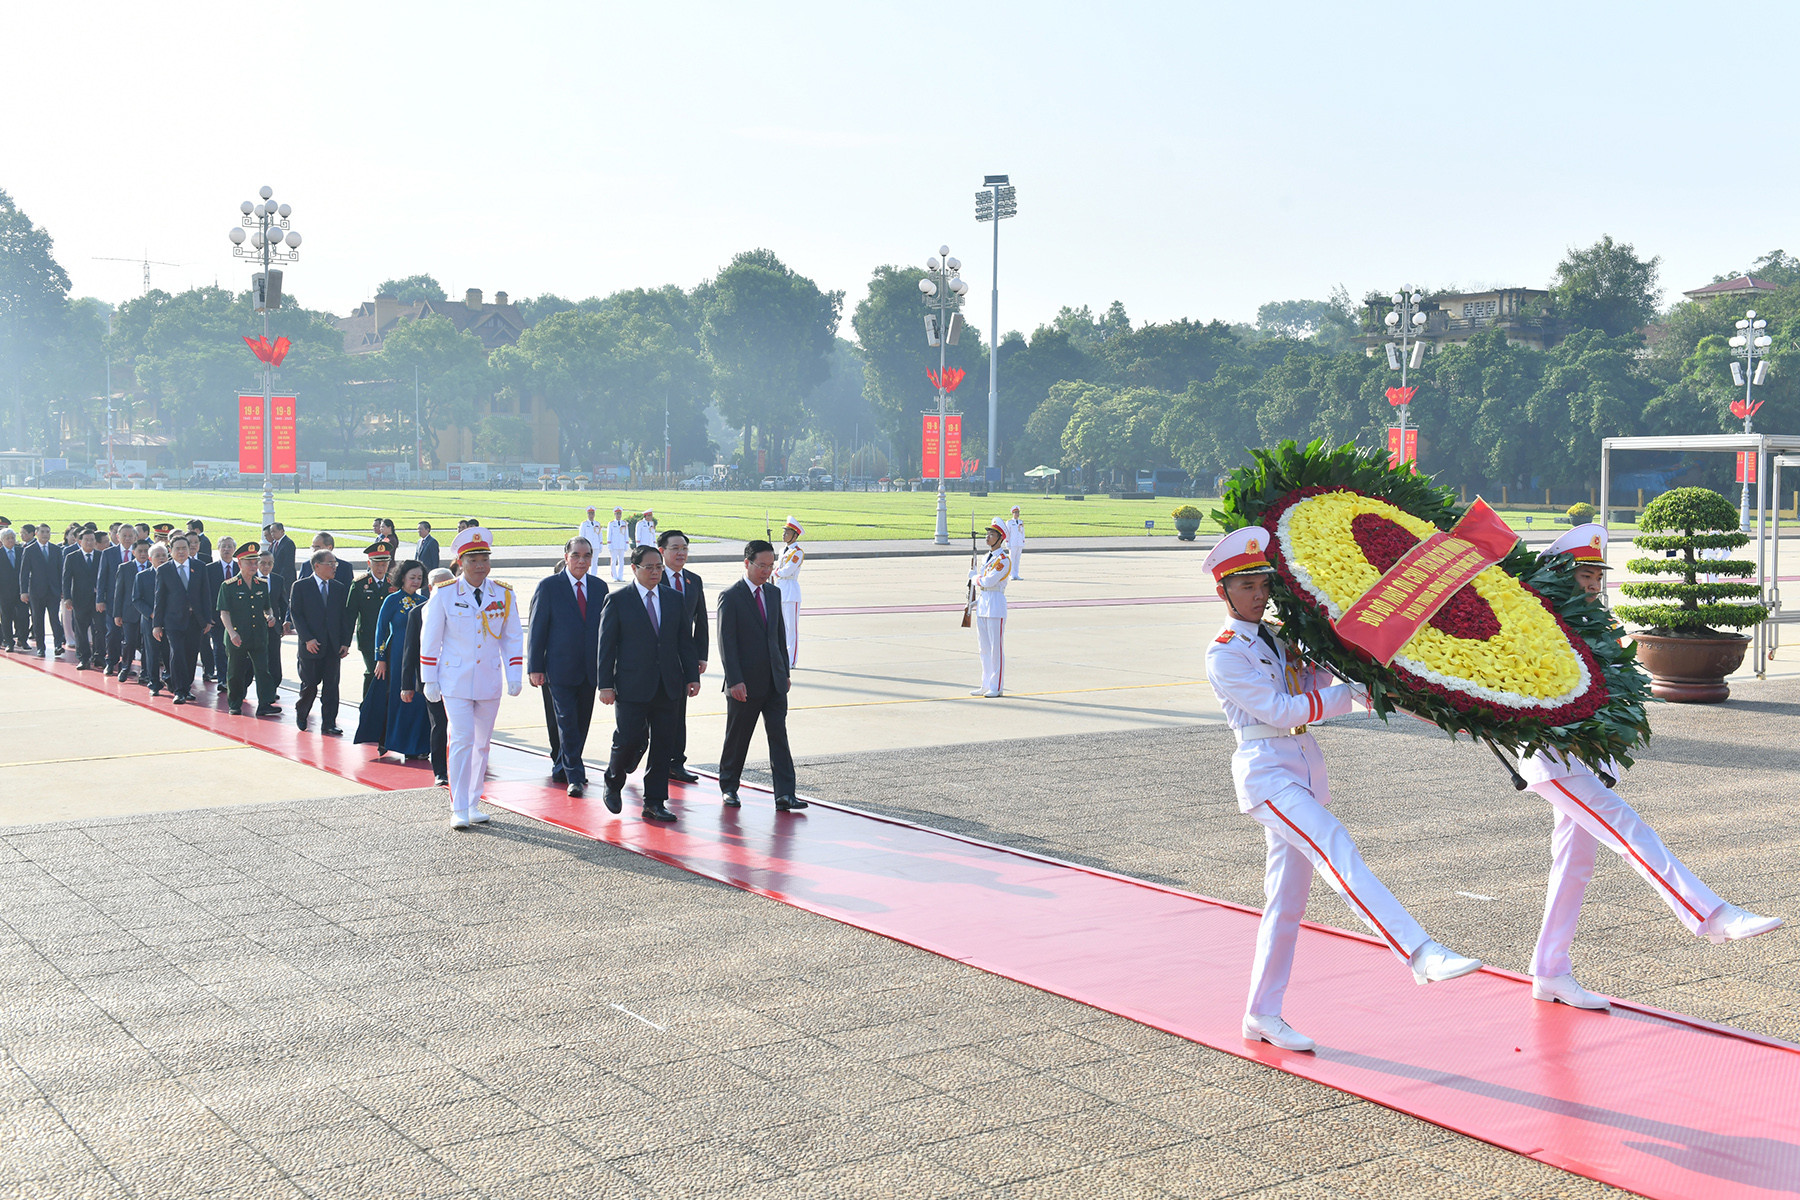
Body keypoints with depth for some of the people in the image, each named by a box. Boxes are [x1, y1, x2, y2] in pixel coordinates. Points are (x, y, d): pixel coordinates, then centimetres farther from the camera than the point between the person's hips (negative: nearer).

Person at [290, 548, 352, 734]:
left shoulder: (340, 588, 10)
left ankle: (329, 723, 6)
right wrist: (307, 639, -13)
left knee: (331, 686, 1)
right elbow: (296, 614, -5)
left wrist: (345, 643, 2)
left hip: (334, 647, 3)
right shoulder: (300, 586, -1)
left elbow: (345, 617, 10)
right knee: (310, 684, 3)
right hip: (311, 646, -3)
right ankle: (301, 713, 29)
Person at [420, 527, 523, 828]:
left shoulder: (504, 595, 1)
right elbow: (429, 639, -1)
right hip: (455, 681, -3)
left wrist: (515, 676, 1)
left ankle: (474, 804, 21)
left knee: (482, 744, 9)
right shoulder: (444, 594, -6)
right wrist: (429, 681, -2)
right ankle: (459, 809, -3)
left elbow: (513, 638, 8)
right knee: (462, 741, -9)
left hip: (490, 682, 3)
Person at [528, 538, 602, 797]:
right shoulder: (549, 586, -3)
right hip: (560, 668, -4)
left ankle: (564, 767, 26)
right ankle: (574, 776, -6)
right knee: (566, 721, -8)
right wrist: (535, 667, -7)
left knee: (582, 723, 10)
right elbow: (537, 628, -3)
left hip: (589, 669, 4)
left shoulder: (599, 588, 9)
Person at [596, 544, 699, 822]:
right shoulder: (617, 600, -3)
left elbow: (684, 641, 14)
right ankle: (613, 783, 23)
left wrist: (692, 675, 7)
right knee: (629, 739, -6)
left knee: (663, 744, 4)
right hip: (631, 687, -4)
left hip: (667, 686, 4)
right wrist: (605, 684, -8)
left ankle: (655, 802, 13)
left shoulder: (674, 599, 10)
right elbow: (606, 645, -3)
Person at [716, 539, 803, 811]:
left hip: (774, 681, 5)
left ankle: (785, 794, -6)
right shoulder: (730, 597, -9)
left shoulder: (773, 594, 11)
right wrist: (734, 681, -19)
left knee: (779, 735, -3)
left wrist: (784, 672, 13)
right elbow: (726, 642, -13)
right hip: (745, 684, -5)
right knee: (737, 738, 7)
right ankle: (728, 787, 25)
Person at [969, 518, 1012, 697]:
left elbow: (989, 581, -20)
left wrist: (974, 577, -2)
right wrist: (976, 600, 16)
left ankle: (997, 686, 1)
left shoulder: (1004, 559, -13)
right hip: (982, 604, 9)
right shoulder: (987, 558, 15)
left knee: (996, 648, -4)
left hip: (995, 605, -9)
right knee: (984, 647, 11)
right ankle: (986, 685, 17)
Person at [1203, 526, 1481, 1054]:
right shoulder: (1225, 655, -7)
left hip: (1302, 768, 8)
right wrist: (1354, 691, -14)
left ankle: (1262, 1015, 15)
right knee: (1337, 851, -25)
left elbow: (1312, 685, 16)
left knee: (1287, 896, 8)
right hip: (1267, 769, -8)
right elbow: (1282, 710, -13)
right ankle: (1421, 954, -38)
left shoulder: (1274, 639, 18)